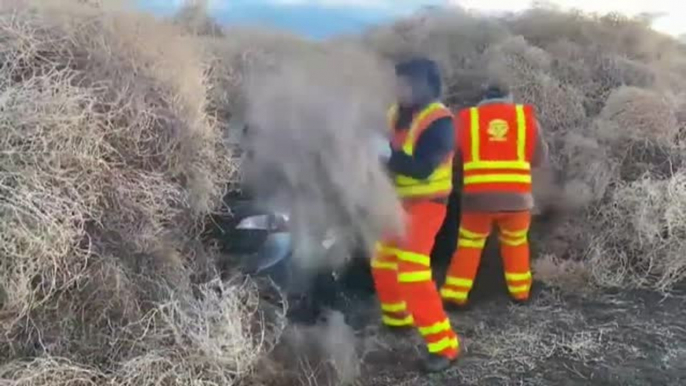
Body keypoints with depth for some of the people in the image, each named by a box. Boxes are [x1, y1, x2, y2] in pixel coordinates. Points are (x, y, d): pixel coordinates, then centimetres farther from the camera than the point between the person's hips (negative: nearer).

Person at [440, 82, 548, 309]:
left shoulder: (467, 118, 8)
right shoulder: (525, 116, 10)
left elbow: (453, 159, 13)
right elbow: (540, 158, 14)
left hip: (478, 197, -1)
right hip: (516, 197, 1)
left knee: (469, 244, 14)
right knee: (516, 243, 23)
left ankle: (453, 296, 11)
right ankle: (520, 292, 31)